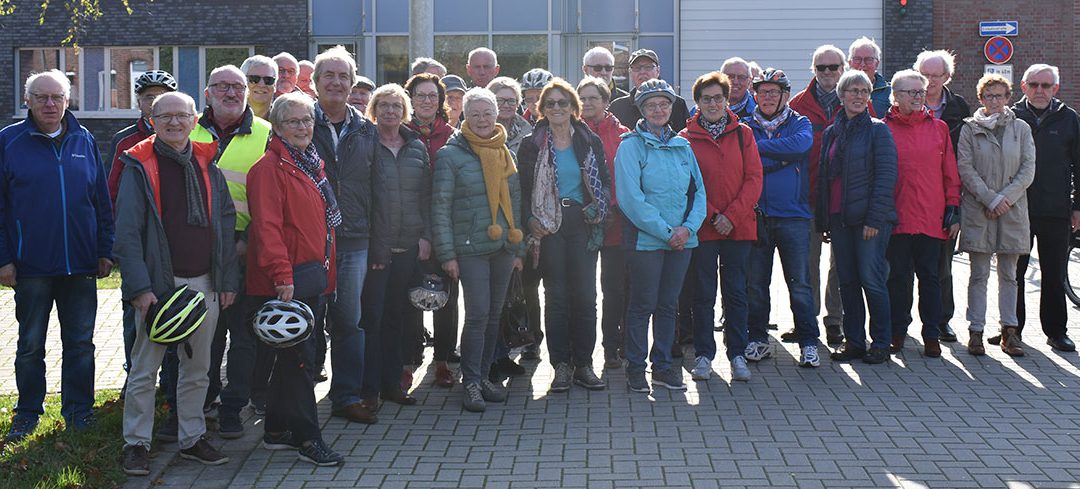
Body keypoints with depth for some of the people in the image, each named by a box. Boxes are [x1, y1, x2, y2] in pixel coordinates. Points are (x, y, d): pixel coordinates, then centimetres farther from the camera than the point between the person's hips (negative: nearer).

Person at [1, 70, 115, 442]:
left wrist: (105, 251, 6)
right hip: (31, 266, -2)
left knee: (81, 343, 9)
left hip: (80, 265, 2)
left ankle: (78, 410, 21)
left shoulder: (84, 141, 7)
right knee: (30, 345, 10)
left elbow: (102, 201, 10)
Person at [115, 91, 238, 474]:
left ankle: (192, 438, 25)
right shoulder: (139, 166, -4)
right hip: (159, 284, -4)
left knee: (197, 368, 13)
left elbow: (226, 224, 12)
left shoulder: (207, 165, 10)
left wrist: (228, 280, 6)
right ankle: (137, 443, 15)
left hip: (204, 283, 4)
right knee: (144, 370, 2)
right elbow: (127, 232, -9)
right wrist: (139, 287, -17)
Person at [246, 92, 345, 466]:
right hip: (284, 281, -9)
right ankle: (308, 438, 2)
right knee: (297, 357, -5)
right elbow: (267, 225, -19)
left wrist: (327, 271, 19)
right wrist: (282, 274, -25)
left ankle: (276, 430, 25)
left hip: (312, 276, 9)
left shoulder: (312, 164, 17)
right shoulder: (269, 167, -11)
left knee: (291, 355, 14)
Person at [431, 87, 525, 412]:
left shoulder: (505, 154, 14)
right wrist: (446, 253, -12)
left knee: (494, 315, 10)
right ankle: (471, 382, 1)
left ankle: (483, 376, 20)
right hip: (471, 248, -5)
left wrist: (518, 249, 15)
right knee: (478, 315, -9)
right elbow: (440, 206, -7)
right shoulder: (451, 155, -4)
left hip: (503, 247, 6)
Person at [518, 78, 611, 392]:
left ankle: (583, 364, 9)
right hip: (549, 225, -1)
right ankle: (561, 365, 9)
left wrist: (600, 208, -4)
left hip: (583, 224, 1)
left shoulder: (590, 142, 9)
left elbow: (604, 181, 13)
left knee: (585, 295, -1)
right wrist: (530, 219, -9)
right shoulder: (532, 145, 4)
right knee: (556, 296, 1)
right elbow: (523, 188, 5)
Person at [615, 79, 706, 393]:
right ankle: (635, 367, 14)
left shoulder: (682, 146, 11)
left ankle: (663, 366, 22)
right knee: (642, 304, 2)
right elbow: (631, 197, -13)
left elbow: (698, 191, 10)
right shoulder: (631, 146, -5)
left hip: (681, 239, 5)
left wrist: (688, 227, -7)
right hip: (646, 239, -5)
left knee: (668, 304, 12)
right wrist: (665, 232, -15)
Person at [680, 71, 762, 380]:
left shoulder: (743, 134, 6)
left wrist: (732, 215, -10)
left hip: (738, 226, 1)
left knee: (736, 293, 6)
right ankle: (703, 355, 14)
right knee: (703, 293, 5)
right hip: (702, 228, -1)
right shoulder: (686, 138, 1)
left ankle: (737, 354, 15)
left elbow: (754, 179, 1)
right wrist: (713, 216, -12)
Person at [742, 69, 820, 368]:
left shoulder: (800, 124, 7)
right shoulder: (746, 127, 10)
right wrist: (783, 157, -13)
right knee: (755, 283, 7)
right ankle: (757, 339, 19)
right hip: (756, 216, 1)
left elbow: (801, 145, -16)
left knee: (800, 283, 0)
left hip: (794, 216, -1)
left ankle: (808, 343, 8)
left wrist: (759, 147, -13)